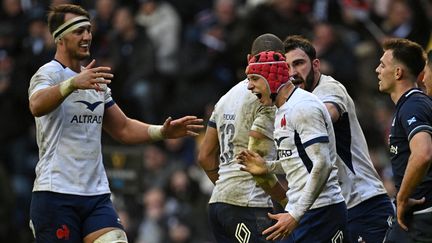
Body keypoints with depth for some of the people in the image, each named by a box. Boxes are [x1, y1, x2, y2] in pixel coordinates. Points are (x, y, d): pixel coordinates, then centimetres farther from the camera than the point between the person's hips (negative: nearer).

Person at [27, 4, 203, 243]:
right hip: (56, 194, -7)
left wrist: (163, 131, 9)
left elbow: (123, 129, 25)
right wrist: (73, 84, -48)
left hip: (97, 195, 7)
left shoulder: (96, 79, 18)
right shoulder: (49, 74, -7)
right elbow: (37, 105, -31)